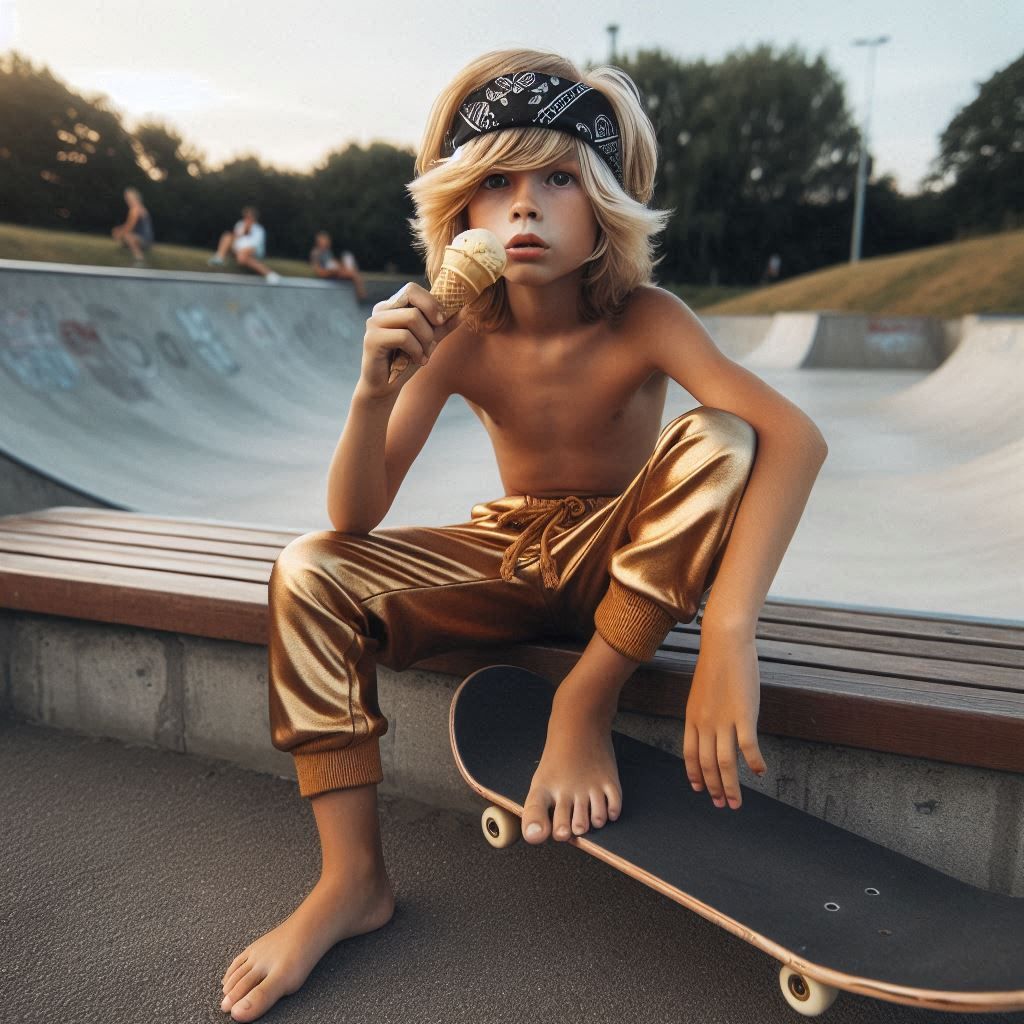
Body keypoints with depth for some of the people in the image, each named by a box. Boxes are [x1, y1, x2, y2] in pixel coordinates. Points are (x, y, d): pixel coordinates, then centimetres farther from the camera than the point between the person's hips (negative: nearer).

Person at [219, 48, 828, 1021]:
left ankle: (585, 702, -18)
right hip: (509, 558, 2)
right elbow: (354, 517, -15)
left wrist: (728, 630, -47)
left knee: (718, 439, -30)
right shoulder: (459, 338, -12)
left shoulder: (640, 320, -19)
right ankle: (352, 879, -10)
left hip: (622, 563, -2)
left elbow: (796, 435, -36)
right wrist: (375, 389, -34)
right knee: (308, 575, -17)